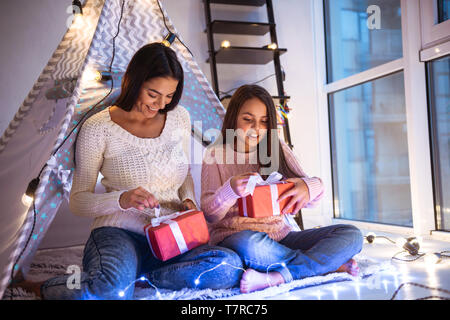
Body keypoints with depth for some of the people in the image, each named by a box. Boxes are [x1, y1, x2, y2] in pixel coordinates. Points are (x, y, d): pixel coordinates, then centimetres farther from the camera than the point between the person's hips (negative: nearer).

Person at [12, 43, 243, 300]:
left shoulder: (179, 118, 7)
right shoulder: (98, 128, -5)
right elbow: (78, 201, -2)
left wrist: (188, 201, -1)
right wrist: (122, 200, -21)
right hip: (119, 233, -4)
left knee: (230, 267, -25)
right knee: (114, 291, -38)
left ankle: (136, 274, -14)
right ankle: (42, 289, -6)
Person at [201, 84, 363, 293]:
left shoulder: (278, 149, 11)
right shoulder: (216, 155, 3)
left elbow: (313, 199, 4)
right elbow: (209, 214, -7)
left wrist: (309, 186, -22)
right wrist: (230, 190, -29)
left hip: (281, 235, 4)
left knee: (351, 235, -14)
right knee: (249, 244, -39)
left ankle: (280, 276, -29)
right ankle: (328, 264, -17)